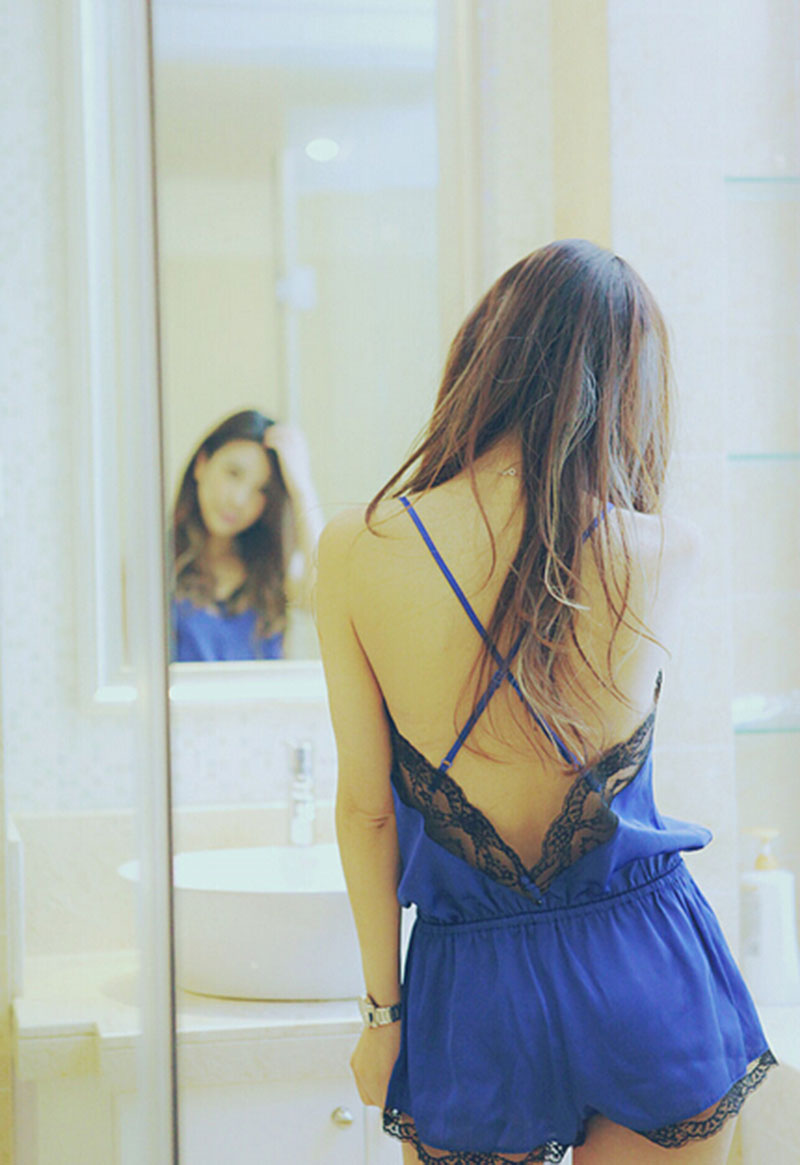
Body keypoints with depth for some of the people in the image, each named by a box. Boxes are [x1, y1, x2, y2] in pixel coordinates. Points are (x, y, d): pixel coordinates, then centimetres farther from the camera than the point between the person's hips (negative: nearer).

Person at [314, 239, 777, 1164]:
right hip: (652, 974, 1)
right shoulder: (669, 553, -12)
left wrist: (382, 1009, 6)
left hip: (472, 991, -1)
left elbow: (364, 807, -5)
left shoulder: (356, 553, -12)